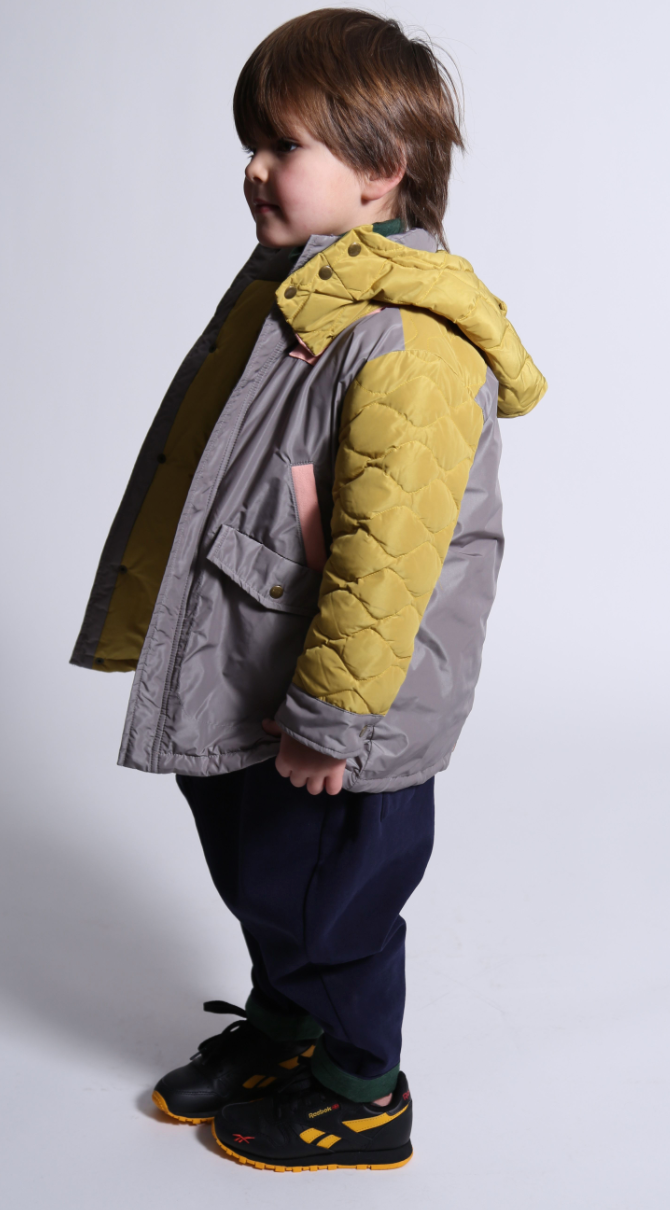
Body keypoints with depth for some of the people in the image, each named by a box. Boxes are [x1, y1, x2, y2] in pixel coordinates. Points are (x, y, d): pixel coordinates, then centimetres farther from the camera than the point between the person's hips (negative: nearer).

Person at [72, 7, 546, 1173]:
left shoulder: (410, 345, -26)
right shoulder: (282, 291, 8)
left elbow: (387, 551, -28)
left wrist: (329, 713, -24)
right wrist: (160, 627, 23)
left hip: (331, 722, -9)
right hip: (235, 687, 9)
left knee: (322, 899, 9)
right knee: (259, 880, 24)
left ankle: (358, 1092, 32)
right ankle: (280, 1028, 48)